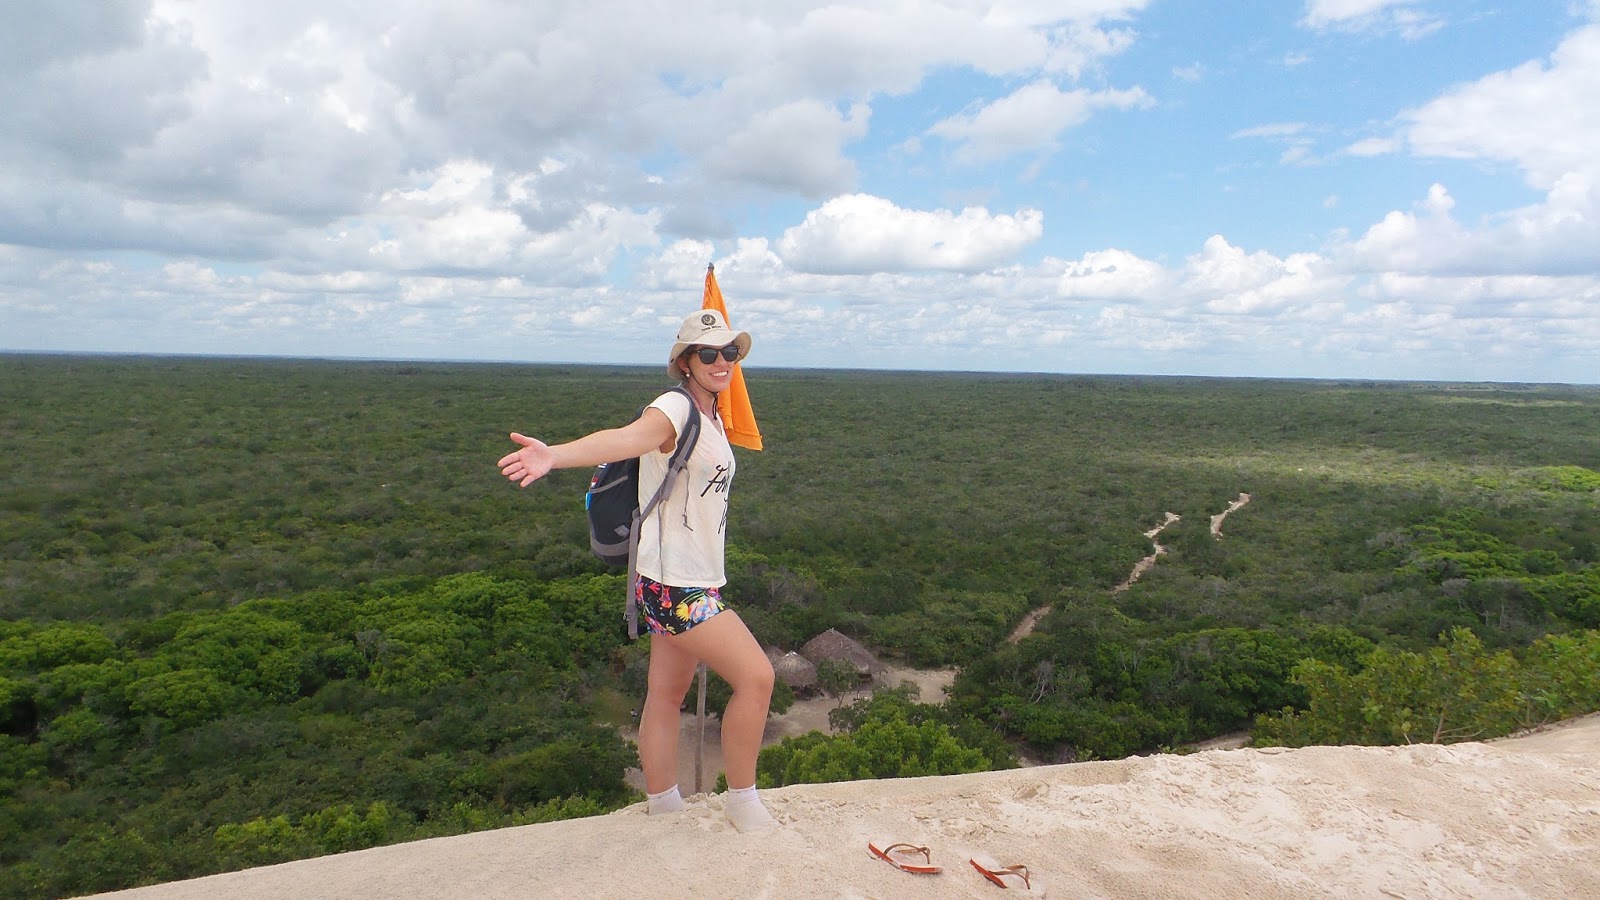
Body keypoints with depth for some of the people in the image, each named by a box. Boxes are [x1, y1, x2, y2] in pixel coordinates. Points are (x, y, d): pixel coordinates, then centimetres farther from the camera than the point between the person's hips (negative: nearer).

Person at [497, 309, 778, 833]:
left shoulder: (710, 416, 11)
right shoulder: (674, 408, -17)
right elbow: (627, 438, -39)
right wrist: (556, 455, -56)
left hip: (694, 581, 9)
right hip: (675, 585, -9)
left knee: (667, 696, 17)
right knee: (756, 676, -9)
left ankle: (664, 811, 30)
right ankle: (743, 805, 9)